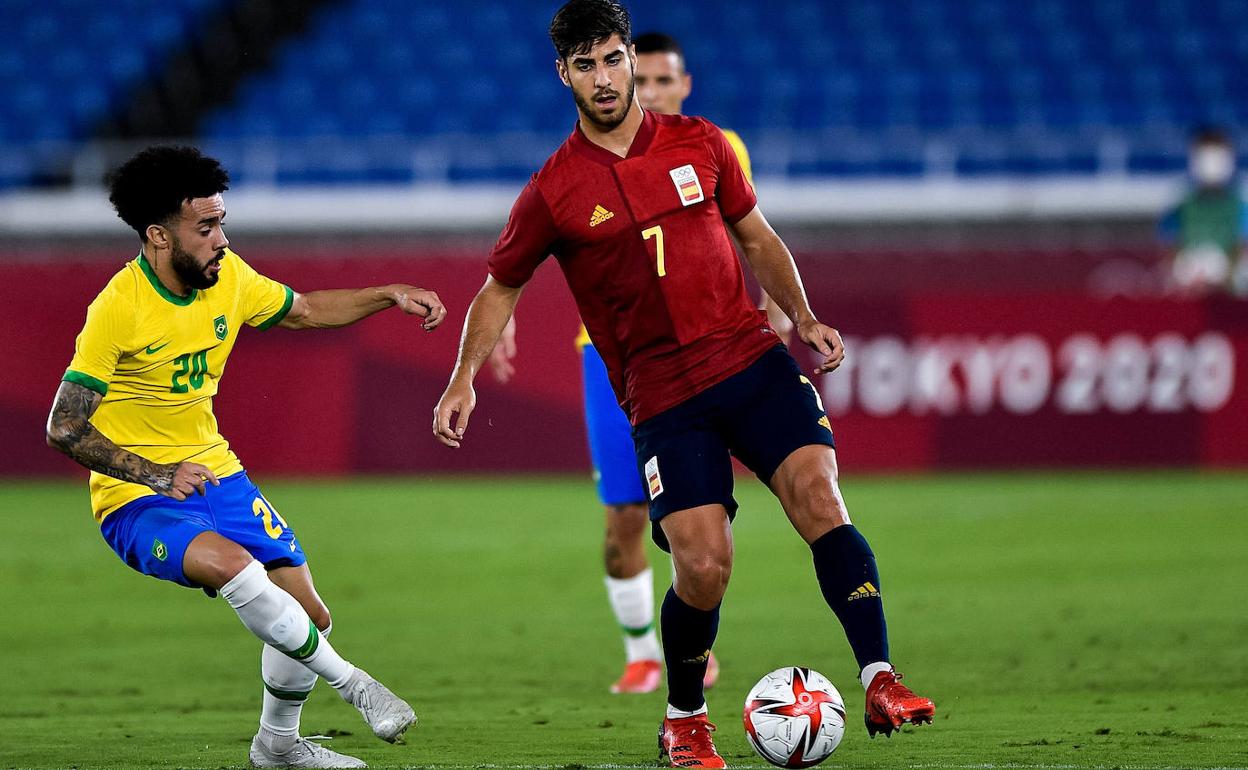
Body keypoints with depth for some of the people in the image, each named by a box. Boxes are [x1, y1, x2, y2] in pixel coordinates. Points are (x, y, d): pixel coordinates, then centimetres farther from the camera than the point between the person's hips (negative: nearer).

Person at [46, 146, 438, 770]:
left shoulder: (227, 276, -2)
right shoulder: (118, 308, -22)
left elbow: (304, 311, 18)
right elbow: (64, 430, -20)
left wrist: (389, 295, 6)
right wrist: (157, 476, -27)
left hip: (214, 472, 7)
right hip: (135, 500, -7)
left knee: (308, 616, 2)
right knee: (232, 563, -34)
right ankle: (348, 681, -17)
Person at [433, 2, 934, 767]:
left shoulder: (700, 144, 6)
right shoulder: (554, 191, 1)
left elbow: (758, 238, 18)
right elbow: (501, 288, 12)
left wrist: (803, 317, 5)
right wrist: (465, 378, 0)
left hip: (752, 357, 2)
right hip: (662, 398, -2)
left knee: (819, 496, -21)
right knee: (704, 565, -12)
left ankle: (881, 682, -22)